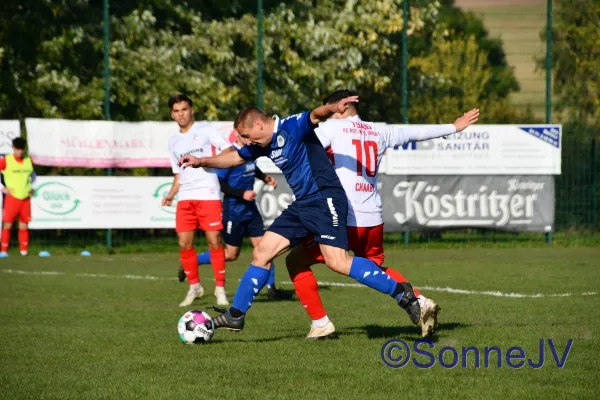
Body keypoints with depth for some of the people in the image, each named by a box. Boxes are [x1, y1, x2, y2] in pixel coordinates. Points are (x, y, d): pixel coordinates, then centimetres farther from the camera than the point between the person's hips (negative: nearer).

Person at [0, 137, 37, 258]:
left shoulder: (28, 160, 8)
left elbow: (33, 174, 27)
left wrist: (32, 187, 13)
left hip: (25, 198, 4)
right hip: (12, 197, -4)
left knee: (24, 225, 4)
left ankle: (24, 250, 10)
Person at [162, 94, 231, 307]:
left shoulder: (204, 130, 1)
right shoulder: (174, 142, 17)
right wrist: (171, 194, 7)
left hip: (208, 195, -5)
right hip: (186, 198, 5)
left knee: (214, 241, -9)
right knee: (184, 244, -1)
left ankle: (220, 289, 1)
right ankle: (194, 287, 15)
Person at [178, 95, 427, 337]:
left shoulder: (292, 127, -12)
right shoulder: (264, 145, 13)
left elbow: (316, 115, -32)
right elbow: (235, 158, 30)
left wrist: (333, 108, -53)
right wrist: (202, 162, 27)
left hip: (325, 199, -9)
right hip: (302, 205, 9)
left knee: (337, 262, -21)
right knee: (262, 253, 7)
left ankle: (401, 293, -14)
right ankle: (235, 316, 16)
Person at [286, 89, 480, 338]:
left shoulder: (333, 128, -1)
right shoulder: (379, 132, 15)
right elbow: (417, 132, 28)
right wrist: (454, 127, 41)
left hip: (343, 220, -7)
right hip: (373, 219, 7)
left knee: (296, 261, 6)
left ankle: (320, 323, 0)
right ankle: (421, 302, 13)